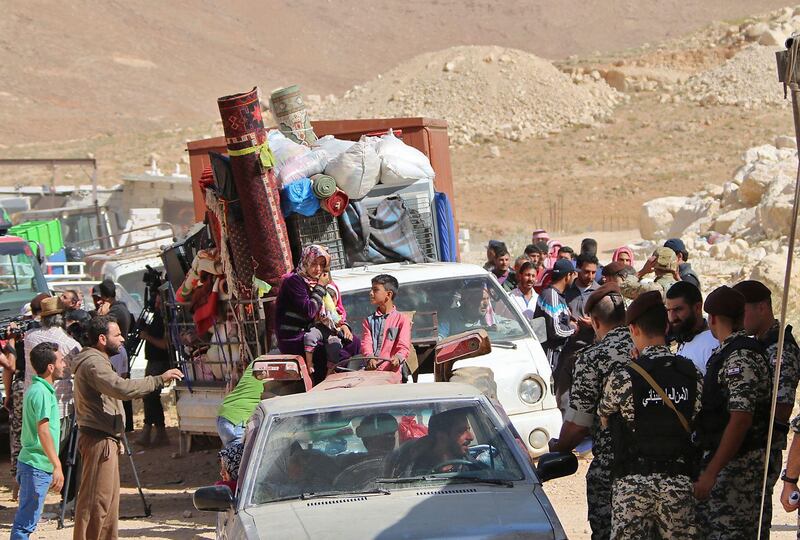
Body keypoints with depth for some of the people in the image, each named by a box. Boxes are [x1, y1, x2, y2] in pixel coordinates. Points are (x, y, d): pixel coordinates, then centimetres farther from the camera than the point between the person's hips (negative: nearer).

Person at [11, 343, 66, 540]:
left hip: (32, 463, 10)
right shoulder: (41, 392, -16)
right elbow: (43, 431, -23)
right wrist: (57, 466, -26)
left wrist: (54, 464, 25)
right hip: (37, 466, -10)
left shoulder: (36, 389, 15)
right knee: (26, 522, -8)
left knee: (25, 521, 13)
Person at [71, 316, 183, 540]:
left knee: (109, 498, 15)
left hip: (106, 440, 11)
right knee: (96, 500, -9)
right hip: (99, 440, -11)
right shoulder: (93, 363, -16)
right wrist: (159, 380, -24)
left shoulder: (97, 361, 19)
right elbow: (121, 388, -29)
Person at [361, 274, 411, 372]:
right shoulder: (369, 321, 20)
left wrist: (398, 357, -23)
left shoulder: (402, 319, 9)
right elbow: (366, 343, 6)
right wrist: (370, 358, -16)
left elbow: (404, 346, -1)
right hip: (371, 369, 3)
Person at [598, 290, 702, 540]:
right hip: (679, 480, 3)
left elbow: (604, 418, 6)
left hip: (634, 482, -3)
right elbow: (693, 421, 8)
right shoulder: (692, 374, 1)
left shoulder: (623, 378, -10)